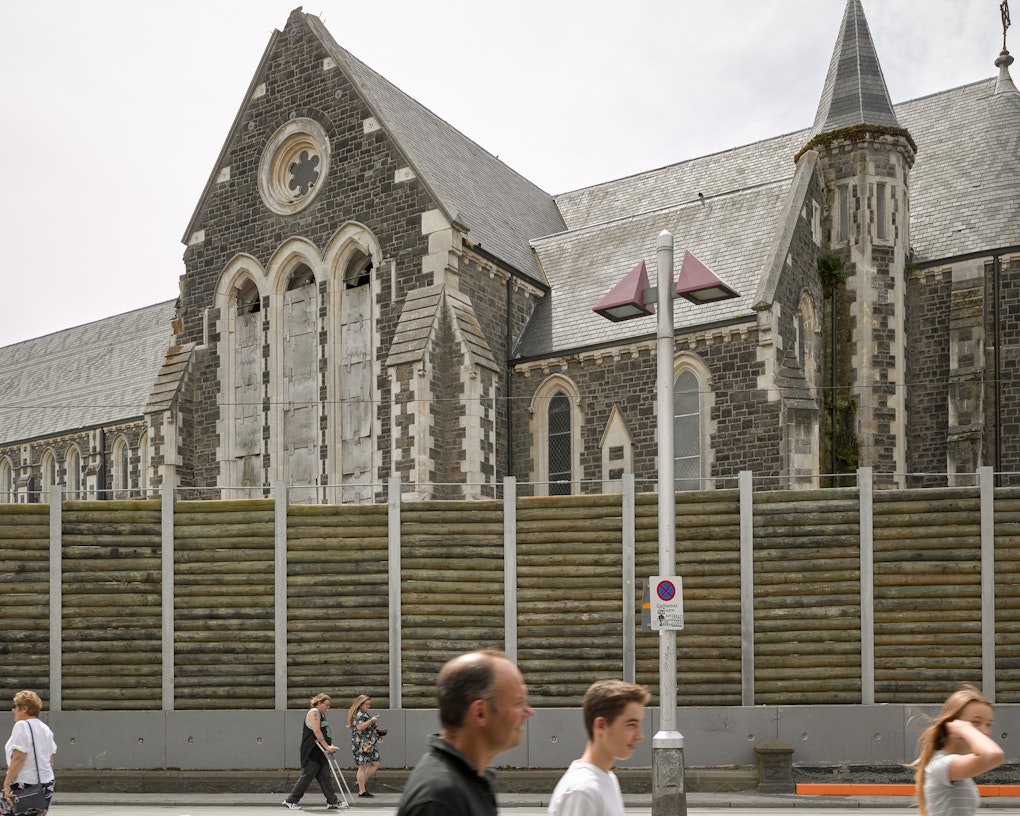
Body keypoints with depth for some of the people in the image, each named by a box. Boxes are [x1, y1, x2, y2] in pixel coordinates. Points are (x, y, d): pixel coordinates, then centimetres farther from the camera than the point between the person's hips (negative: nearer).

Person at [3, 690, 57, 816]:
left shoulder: (22, 726, -10)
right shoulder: (45, 728, 14)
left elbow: (18, 758, -17)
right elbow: (50, 761, 16)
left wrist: (6, 784, -15)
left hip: (24, 785, -8)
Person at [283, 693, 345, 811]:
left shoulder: (321, 714, 21)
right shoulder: (314, 712, -10)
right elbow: (316, 731, -18)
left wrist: (330, 747, 11)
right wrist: (327, 747, -19)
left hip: (319, 752, 10)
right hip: (311, 752, -10)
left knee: (325, 777, 7)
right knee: (307, 776, -6)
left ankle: (333, 801, 7)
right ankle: (290, 801, 2)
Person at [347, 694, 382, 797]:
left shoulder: (365, 714, 21)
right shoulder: (358, 714, -10)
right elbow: (359, 727, -23)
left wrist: (377, 731, 21)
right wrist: (371, 721, -23)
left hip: (370, 744, 10)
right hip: (361, 744, -10)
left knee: (375, 764, 7)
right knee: (363, 766, -7)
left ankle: (362, 783, 17)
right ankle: (362, 791, -4)